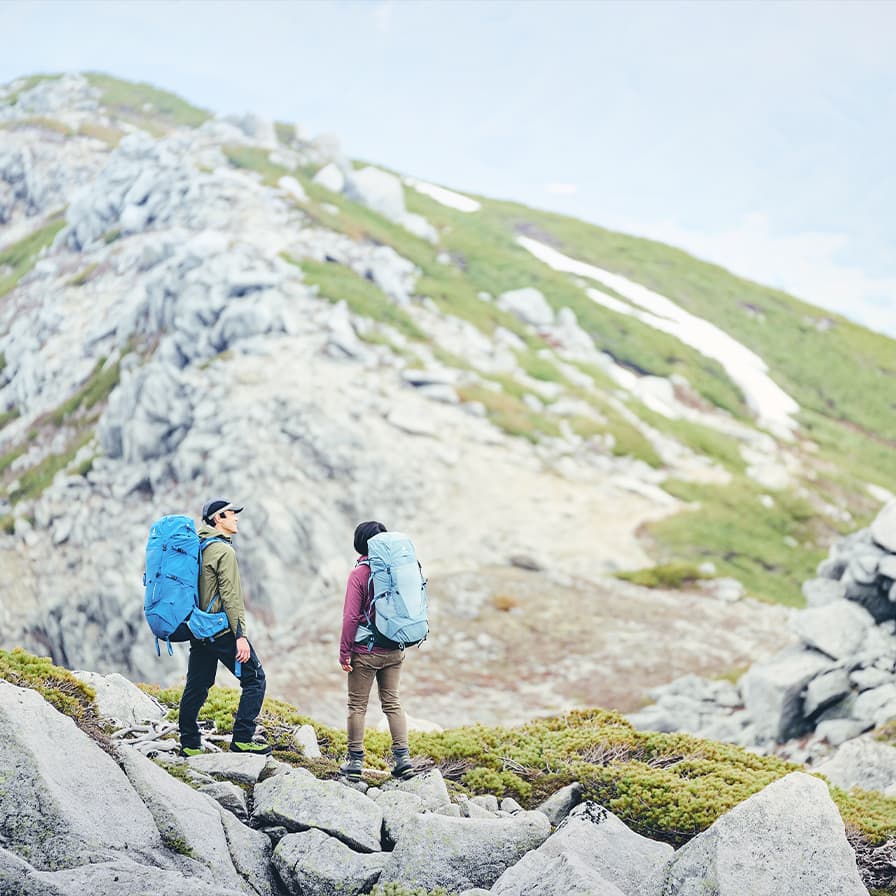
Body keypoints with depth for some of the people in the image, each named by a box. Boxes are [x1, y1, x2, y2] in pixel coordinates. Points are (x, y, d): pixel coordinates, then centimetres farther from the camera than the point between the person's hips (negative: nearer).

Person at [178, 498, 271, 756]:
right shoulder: (223, 551, -13)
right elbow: (230, 596, -18)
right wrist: (240, 635, -19)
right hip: (222, 629, -9)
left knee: (197, 686, 12)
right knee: (254, 679, -3)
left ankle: (189, 744, 15)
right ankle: (242, 739, -8)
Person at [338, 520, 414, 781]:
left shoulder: (359, 573, -13)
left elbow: (350, 617, -15)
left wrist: (344, 652, -8)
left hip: (366, 651, -5)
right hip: (394, 651, 5)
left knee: (357, 705, 7)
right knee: (392, 702, 14)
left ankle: (355, 761, 11)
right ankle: (403, 757, 8)